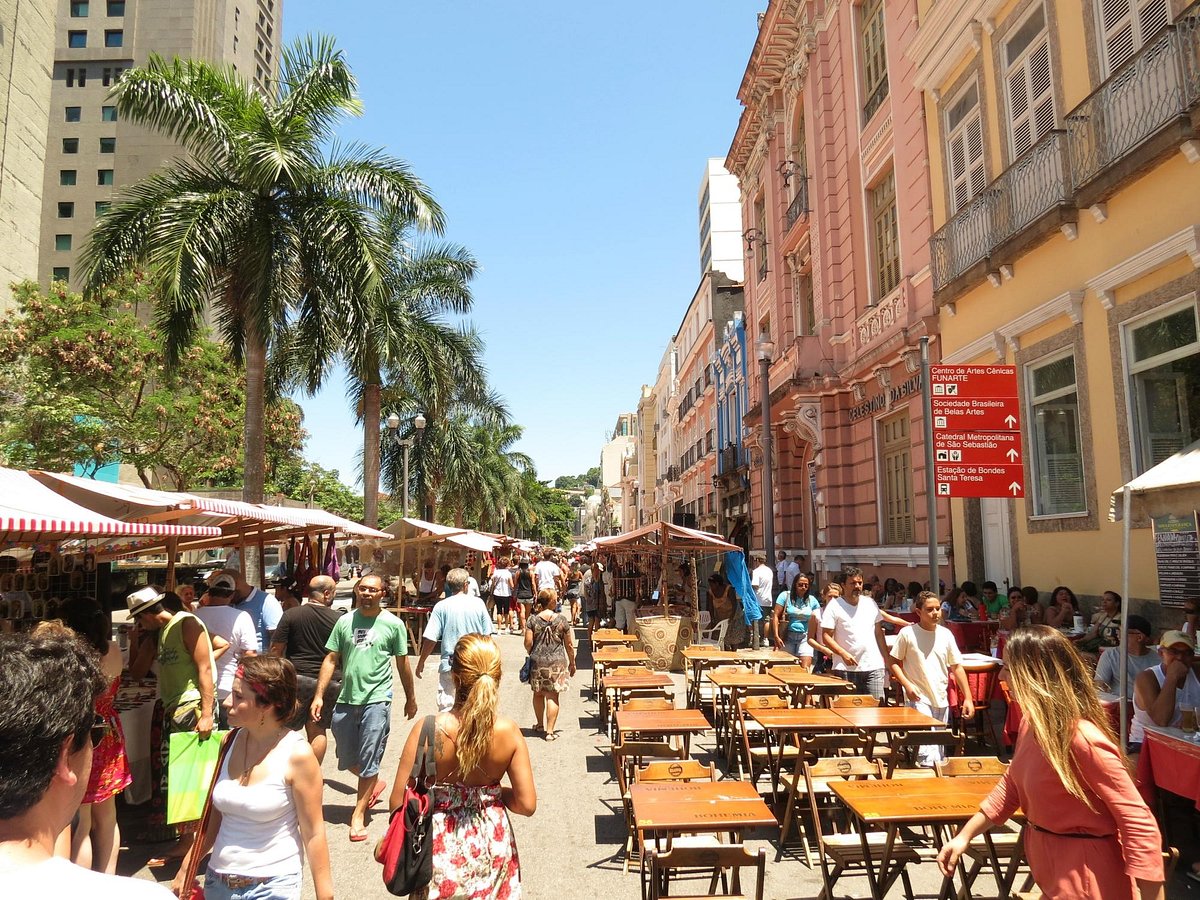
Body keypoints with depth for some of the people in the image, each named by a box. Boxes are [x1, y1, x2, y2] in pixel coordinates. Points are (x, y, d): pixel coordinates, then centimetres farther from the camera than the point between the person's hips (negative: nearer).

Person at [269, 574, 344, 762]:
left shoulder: (291, 615, -4)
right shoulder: (339, 619, -5)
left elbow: (276, 649, -3)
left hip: (296, 678, 0)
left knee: (288, 730, 10)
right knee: (318, 730, 10)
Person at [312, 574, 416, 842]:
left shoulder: (393, 624, -3)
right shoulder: (345, 622, 3)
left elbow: (402, 663, 4)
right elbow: (331, 660, 5)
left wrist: (410, 698, 11)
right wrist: (319, 696, -1)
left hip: (376, 700, -3)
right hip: (346, 699, 4)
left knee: (369, 760, 1)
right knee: (347, 759, 15)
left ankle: (359, 814, 16)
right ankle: (374, 784, 42)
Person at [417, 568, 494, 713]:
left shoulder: (442, 606, -8)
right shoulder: (478, 603, -3)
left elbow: (430, 639, -8)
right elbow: (487, 634, 3)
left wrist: (421, 663, 4)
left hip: (449, 665, -2)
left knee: (446, 707, 5)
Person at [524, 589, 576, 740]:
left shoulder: (533, 619, -5)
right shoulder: (562, 619, -6)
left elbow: (528, 643, -6)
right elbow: (569, 645, -1)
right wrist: (572, 663, 13)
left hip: (537, 661, 2)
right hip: (557, 662, -1)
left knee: (538, 694, 19)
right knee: (552, 696, 3)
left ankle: (540, 725, 34)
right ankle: (550, 731, 3)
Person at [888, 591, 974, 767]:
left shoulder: (945, 634, 2)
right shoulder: (907, 633, -9)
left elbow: (957, 667, 7)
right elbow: (893, 662, -2)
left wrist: (968, 698, 3)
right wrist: (907, 685, -15)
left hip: (941, 699, 5)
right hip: (918, 699, -5)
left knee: (940, 746, 15)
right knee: (927, 748, -16)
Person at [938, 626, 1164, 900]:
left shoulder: (1084, 740, -28)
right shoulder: (1032, 723, -1)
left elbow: (1140, 826, -26)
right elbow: (1011, 785, 11)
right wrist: (964, 836, 10)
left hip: (1084, 870, -8)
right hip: (1048, 859, 8)